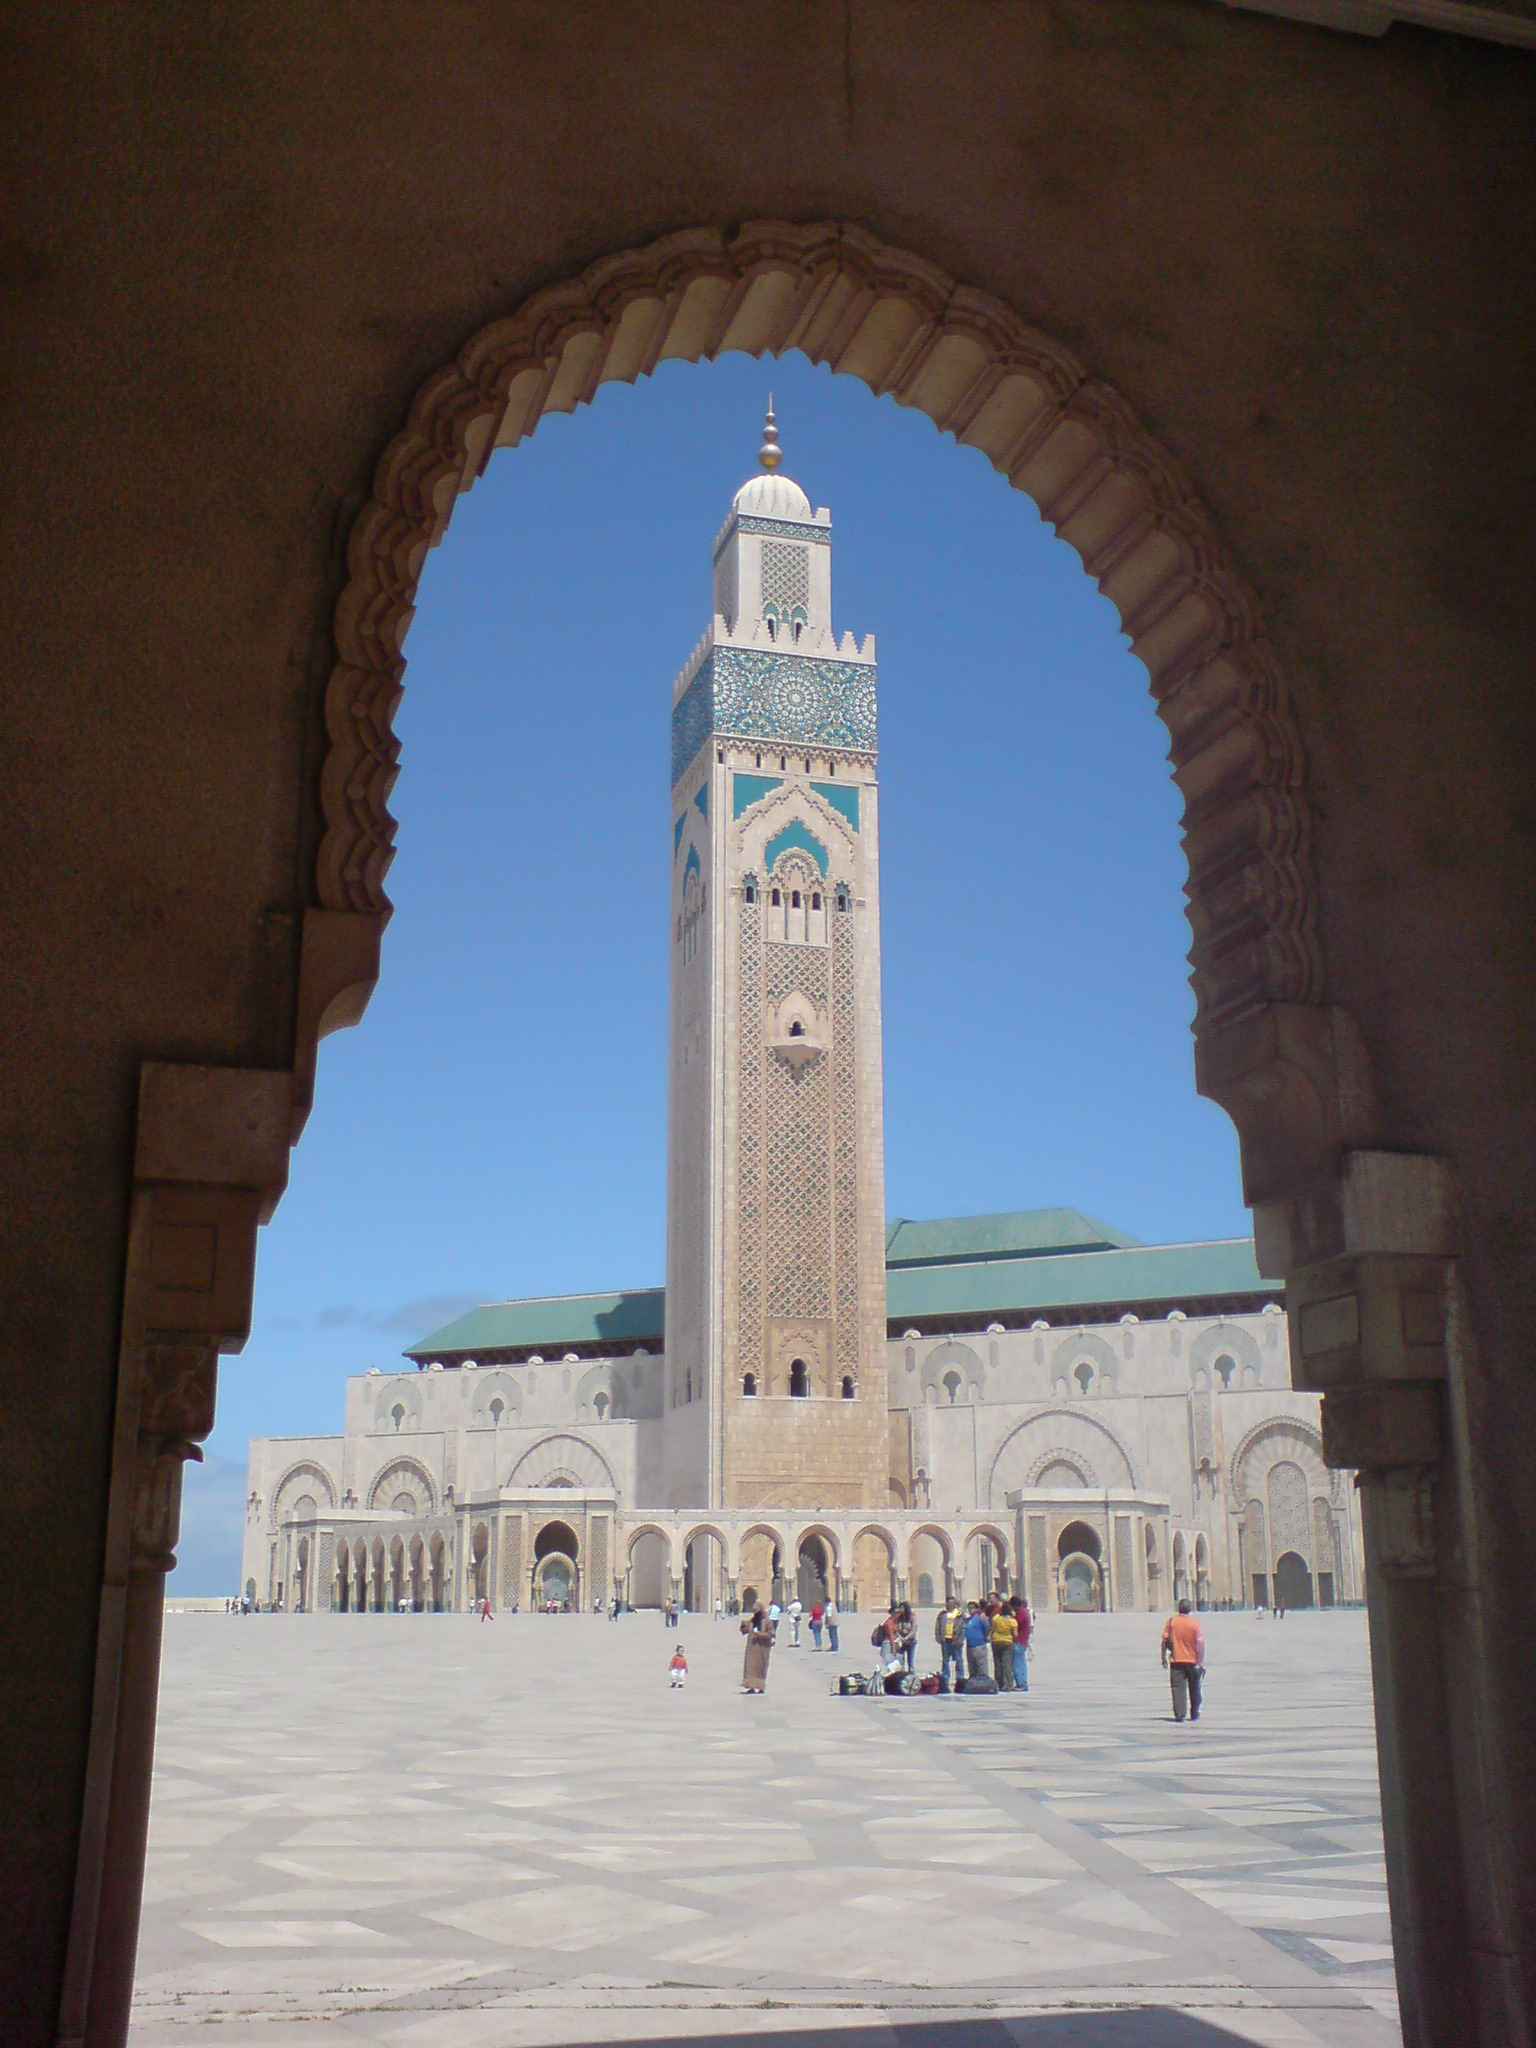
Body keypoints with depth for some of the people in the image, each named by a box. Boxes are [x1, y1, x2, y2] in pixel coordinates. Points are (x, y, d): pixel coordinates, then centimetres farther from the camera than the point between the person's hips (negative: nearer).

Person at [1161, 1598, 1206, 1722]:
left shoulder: (1171, 1621, -3)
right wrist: (1201, 1663, -10)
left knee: (1178, 1688, -1)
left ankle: (1179, 1714, -12)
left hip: (1176, 1661, 0)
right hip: (1192, 1661, 0)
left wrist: (1164, 1658, 7)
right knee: (1194, 1688, 16)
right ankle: (1194, 1714, 24)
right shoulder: (1195, 1624, -7)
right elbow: (1200, 1643, -12)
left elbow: (1165, 1641, -2)